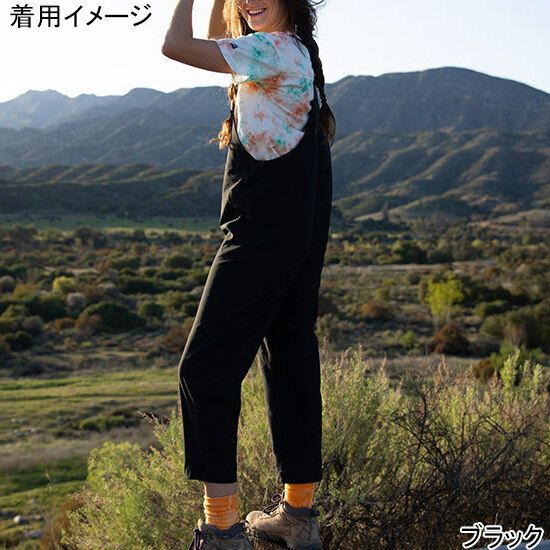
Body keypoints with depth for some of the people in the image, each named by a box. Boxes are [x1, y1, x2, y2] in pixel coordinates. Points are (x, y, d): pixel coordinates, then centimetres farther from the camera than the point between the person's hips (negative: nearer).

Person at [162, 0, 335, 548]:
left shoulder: (274, 47, -11)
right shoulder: (295, 51, 17)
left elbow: (175, 46, -14)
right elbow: (213, 45, 32)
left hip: (262, 234, -10)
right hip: (302, 236, 10)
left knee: (205, 368, -6)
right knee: (291, 361, 12)